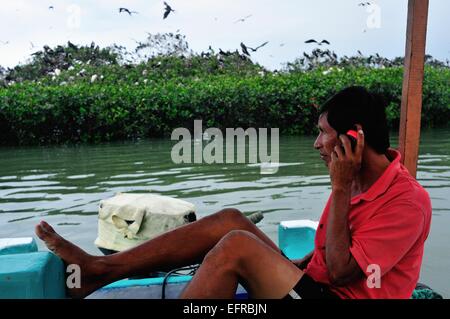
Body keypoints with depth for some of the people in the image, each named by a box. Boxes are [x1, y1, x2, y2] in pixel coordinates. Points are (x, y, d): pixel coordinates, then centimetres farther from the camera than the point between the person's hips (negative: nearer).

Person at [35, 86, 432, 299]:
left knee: (237, 245, -27)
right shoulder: (358, 179, 8)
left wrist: (340, 188, -22)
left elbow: (341, 272, -22)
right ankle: (100, 268, -9)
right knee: (230, 220, -10)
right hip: (313, 283, 8)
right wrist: (282, 267, 5)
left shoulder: (408, 201, -17)